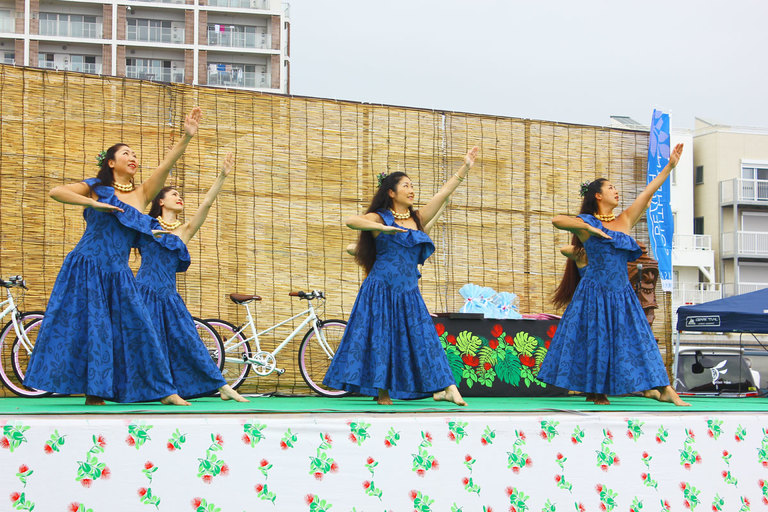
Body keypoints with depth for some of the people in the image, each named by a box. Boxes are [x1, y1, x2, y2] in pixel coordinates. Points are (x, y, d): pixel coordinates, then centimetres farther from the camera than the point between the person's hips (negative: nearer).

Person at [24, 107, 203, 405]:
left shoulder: (141, 194, 11)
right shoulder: (95, 188, 4)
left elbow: (165, 166, -1)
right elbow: (56, 192, -7)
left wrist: (186, 137, -12)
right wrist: (94, 203, -15)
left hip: (118, 275, 4)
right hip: (86, 268, -3)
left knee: (135, 327, 2)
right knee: (86, 326, -5)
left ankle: (162, 391, 6)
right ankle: (91, 391, -2)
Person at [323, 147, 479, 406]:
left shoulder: (418, 219, 14)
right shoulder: (379, 218, 0)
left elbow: (443, 193, 15)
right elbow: (351, 221, -18)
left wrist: (465, 168, 15)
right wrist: (383, 228, -27)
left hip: (409, 291, 5)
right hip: (382, 289, -5)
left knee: (421, 335, -3)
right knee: (381, 337, -2)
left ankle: (441, 388, -9)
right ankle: (381, 391, 4)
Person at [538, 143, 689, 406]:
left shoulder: (625, 221, 13)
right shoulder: (587, 223, -1)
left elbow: (649, 192, 12)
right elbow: (557, 220, -17)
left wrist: (670, 165, 11)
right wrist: (588, 228, -18)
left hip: (622, 294, 4)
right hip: (595, 293, -4)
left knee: (637, 338, 2)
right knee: (595, 340, -1)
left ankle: (663, 389, -1)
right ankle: (597, 392, 11)